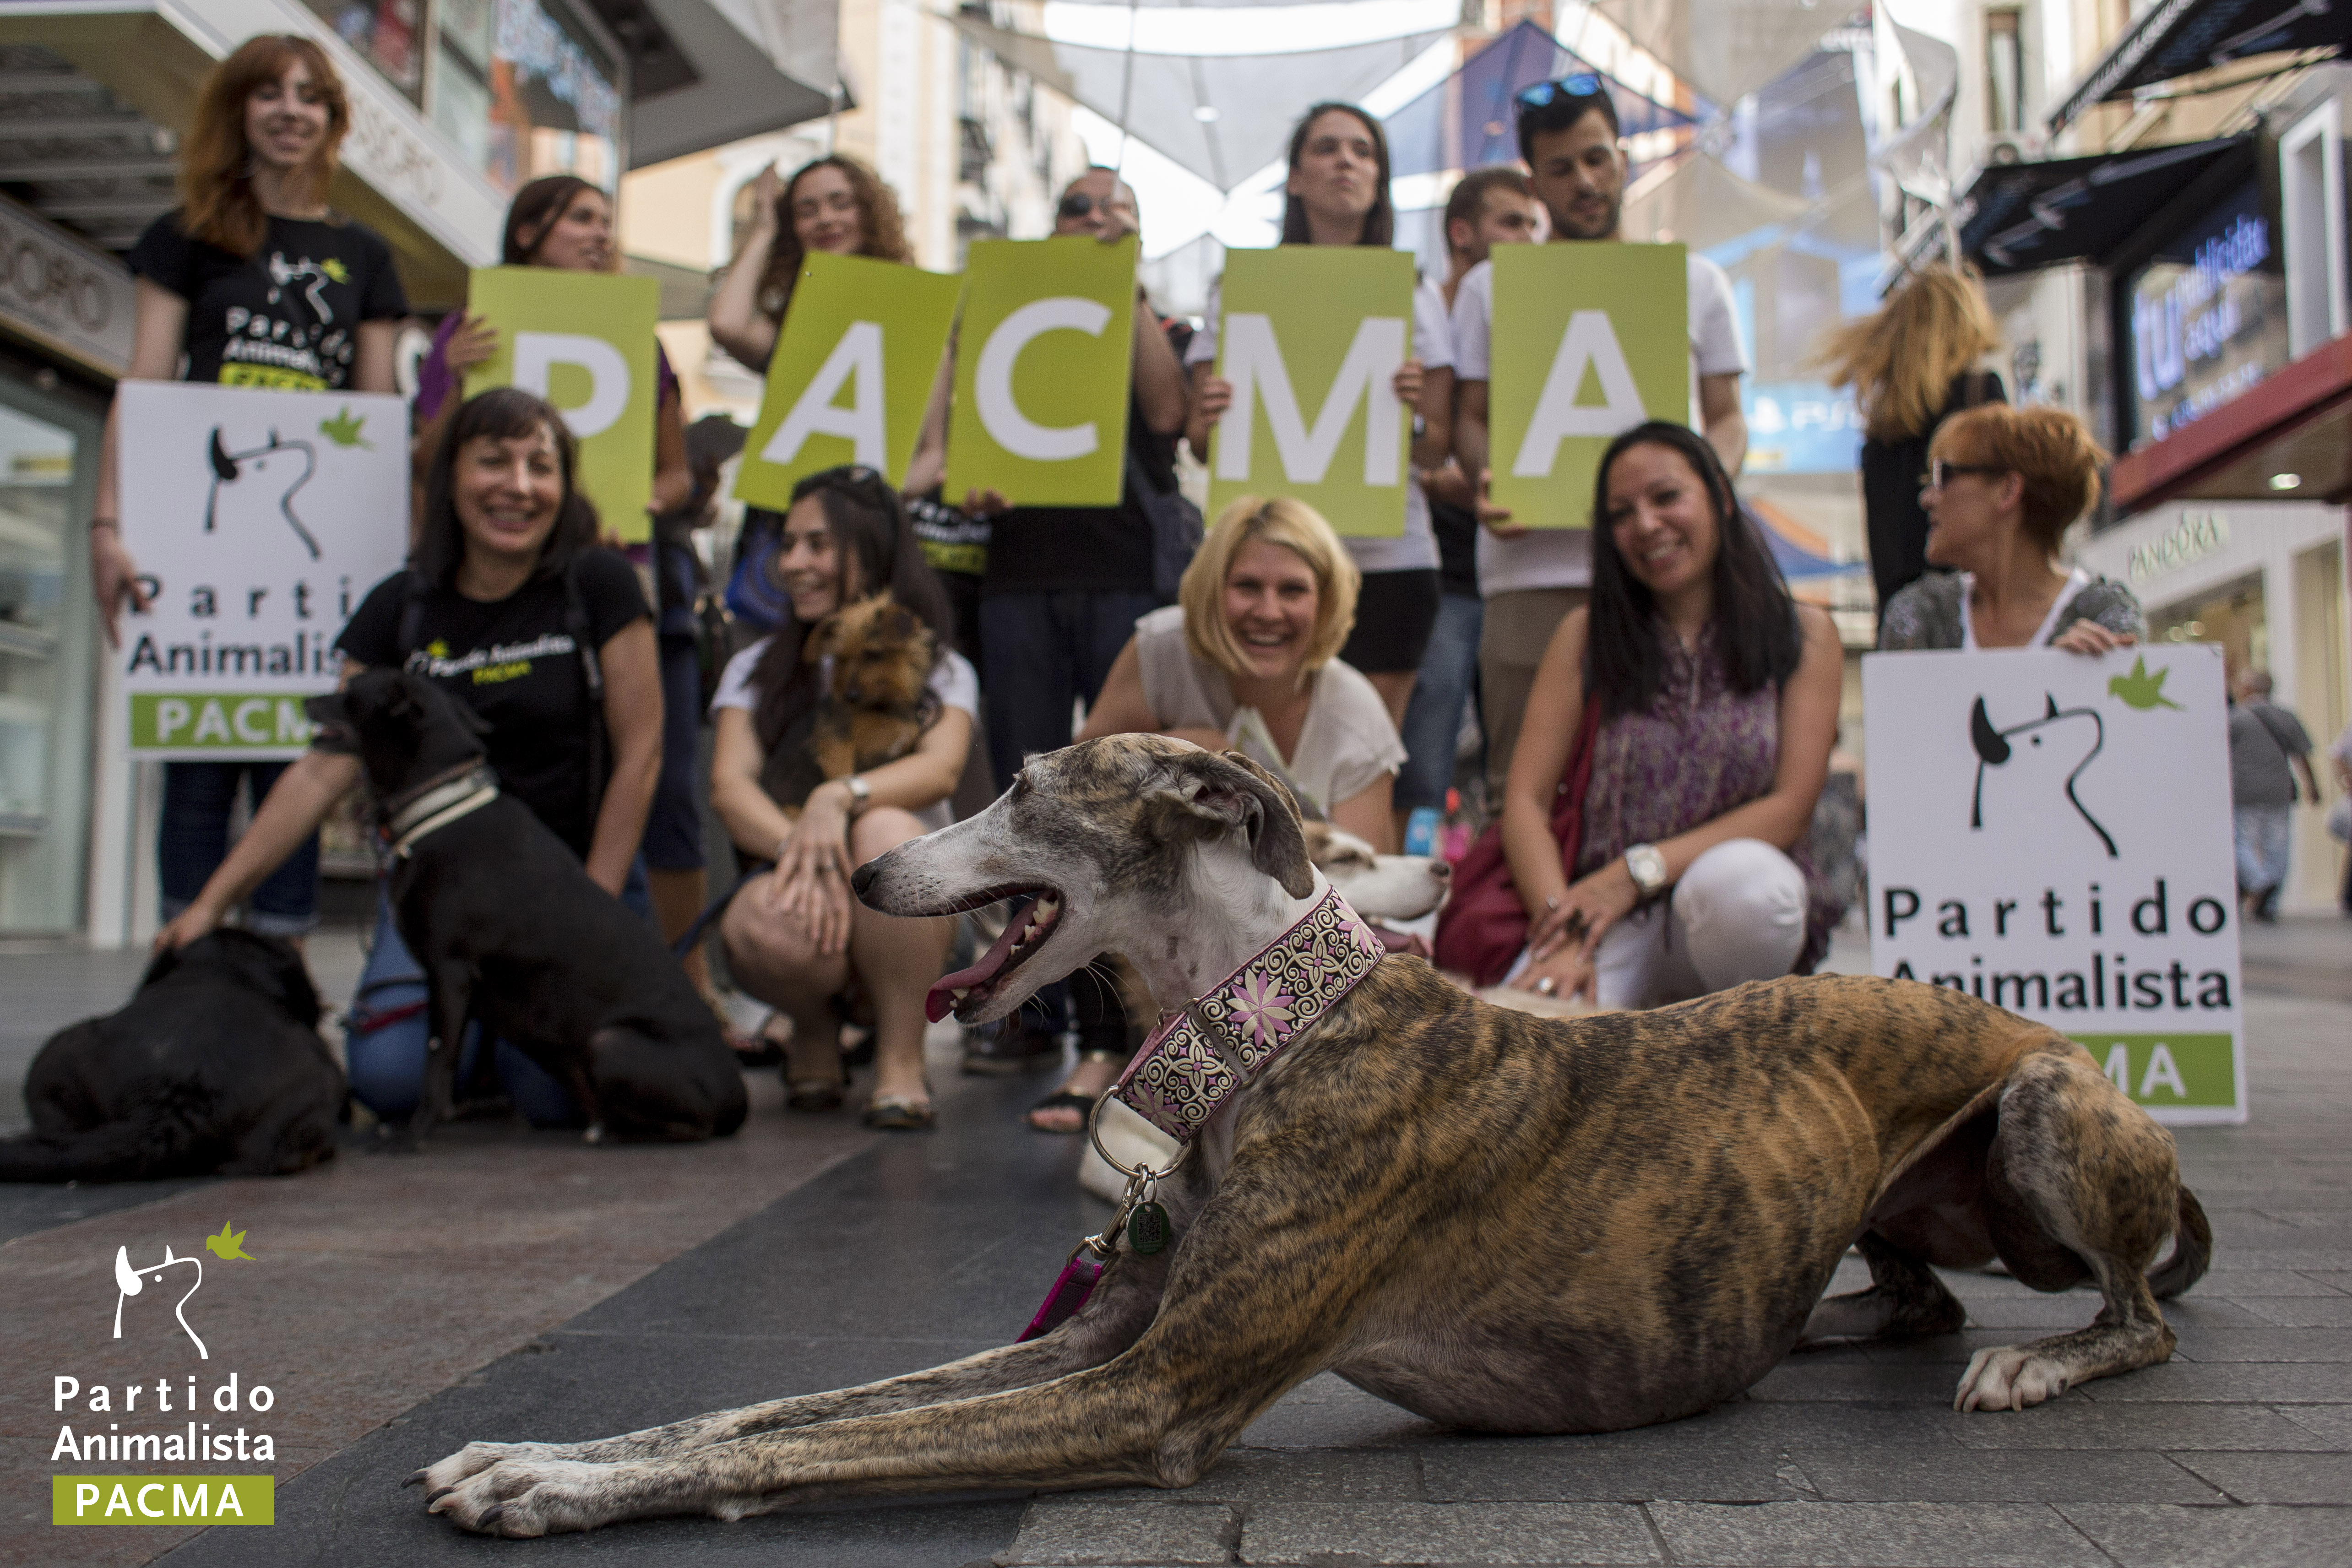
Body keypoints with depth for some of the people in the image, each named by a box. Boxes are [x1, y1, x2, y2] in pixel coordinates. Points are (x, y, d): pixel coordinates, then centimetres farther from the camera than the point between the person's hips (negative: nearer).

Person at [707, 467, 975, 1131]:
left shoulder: (941, 670, 6)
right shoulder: (758, 669, 11)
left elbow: (942, 768, -16)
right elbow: (728, 786, -7)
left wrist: (841, 796, -37)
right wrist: (796, 848, -29)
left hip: (901, 911, -1)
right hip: (792, 883, 2)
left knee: (886, 834, -35)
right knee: (765, 927, -35)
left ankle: (902, 1060, -18)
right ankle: (815, 1028, 2)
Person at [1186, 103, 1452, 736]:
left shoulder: (1414, 294, 10)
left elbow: (1438, 451, 7)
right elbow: (1200, 441, 8)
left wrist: (1414, 416, -15)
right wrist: (1208, 424, -15)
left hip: (1387, 557, 1)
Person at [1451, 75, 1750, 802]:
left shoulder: (1695, 279, 18)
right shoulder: (1490, 286, 15)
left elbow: (1726, 417, 16)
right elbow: (1469, 419, 12)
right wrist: (1487, 481, -10)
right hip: (1532, 569, -1)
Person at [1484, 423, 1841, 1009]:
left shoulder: (1804, 633, 6)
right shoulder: (1586, 635, 9)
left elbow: (1791, 807, -3)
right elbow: (1526, 800, 0)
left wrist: (1640, 870, -14)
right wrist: (1564, 923, -17)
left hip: (1744, 905, 0)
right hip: (1614, 920, 0)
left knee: (1735, 877, -38)